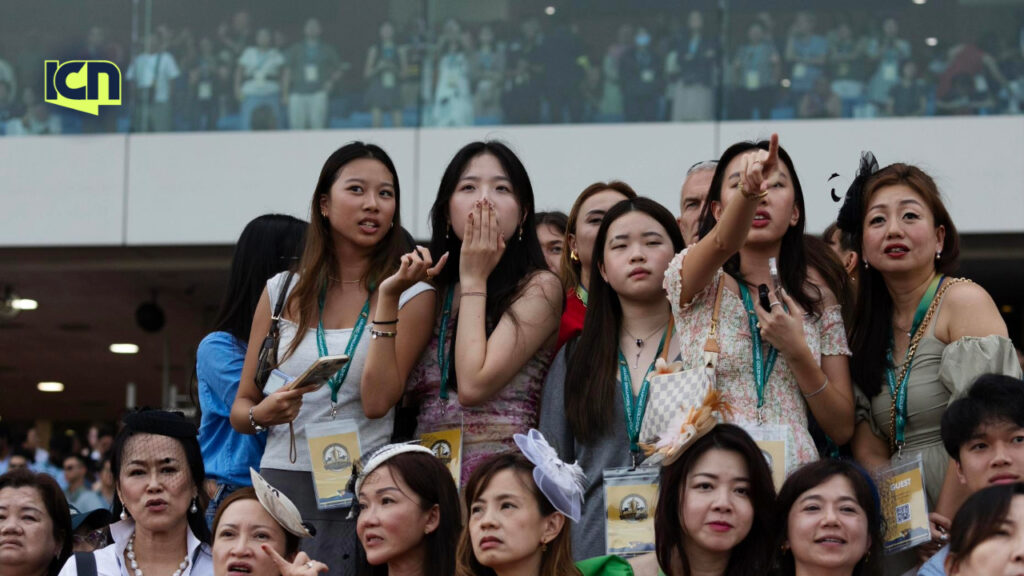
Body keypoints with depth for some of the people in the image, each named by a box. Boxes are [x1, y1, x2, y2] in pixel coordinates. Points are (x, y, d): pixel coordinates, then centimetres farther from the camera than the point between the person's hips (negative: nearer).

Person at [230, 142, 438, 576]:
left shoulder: (413, 295, 2)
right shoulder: (283, 292, 9)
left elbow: (377, 402, -13)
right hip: (282, 485, 2)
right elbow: (241, 407, 13)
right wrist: (261, 414, -9)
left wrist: (387, 299, -13)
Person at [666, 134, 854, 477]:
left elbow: (842, 429, 11)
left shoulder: (817, 297, 15)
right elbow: (724, 244, -18)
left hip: (796, 475, 2)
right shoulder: (693, 281, 7)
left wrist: (797, 351, -3)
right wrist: (748, 190, -36)